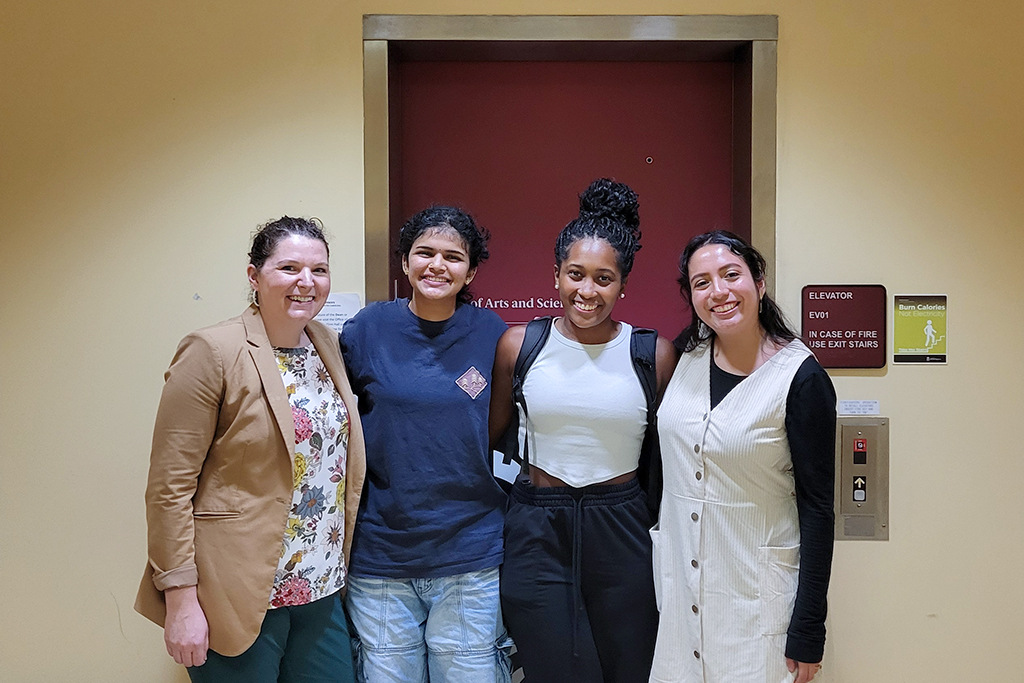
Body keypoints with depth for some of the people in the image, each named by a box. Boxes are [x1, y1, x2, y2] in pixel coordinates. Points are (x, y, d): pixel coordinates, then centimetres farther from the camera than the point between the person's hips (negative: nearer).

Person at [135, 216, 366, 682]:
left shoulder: (328, 346, 6)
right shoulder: (212, 352, -14)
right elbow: (169, 489, -13)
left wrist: (339, 568, 9)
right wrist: (181, 600, -15)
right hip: (238, 593, -6)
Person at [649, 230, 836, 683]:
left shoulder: (800, 377, -15)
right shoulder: (688, 355, -1)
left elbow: (816, 506, -13)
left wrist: (807, 632, -12)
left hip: (756, 591, -4)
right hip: (676, 582, 5)